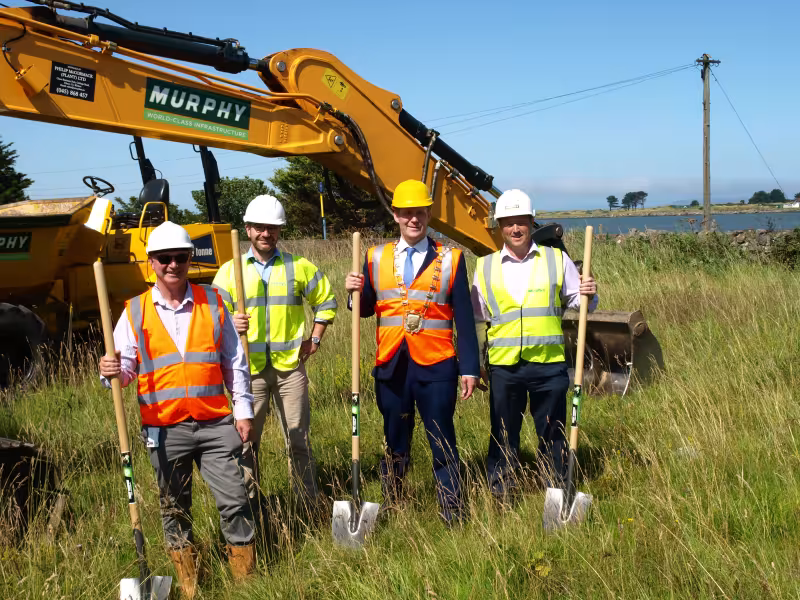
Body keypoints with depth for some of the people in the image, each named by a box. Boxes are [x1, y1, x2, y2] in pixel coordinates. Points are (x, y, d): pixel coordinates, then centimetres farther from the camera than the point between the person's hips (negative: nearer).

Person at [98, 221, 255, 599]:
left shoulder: (212, 303, 6)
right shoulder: (135, 312, 3)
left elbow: (234, 362, 10)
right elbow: (125, 367, 2)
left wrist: (243, 410, 6)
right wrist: (111, 372, -21)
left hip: (216, 424, 0)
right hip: (165, 429, 0)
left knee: (234, 501, 0)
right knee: (175, 508, 8)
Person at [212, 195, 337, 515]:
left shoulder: (299, 267, 7)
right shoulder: (230, 271, 5)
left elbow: (325, 301, 18)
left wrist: (314, 339, 9)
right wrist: (231, 325, -18)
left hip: (290, 366, 1)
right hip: (249, 368, 0)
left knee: (299, 439, 6)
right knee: (245, 439, 1)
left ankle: (309, 506, 15)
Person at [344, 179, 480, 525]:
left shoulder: (450, 259, 2)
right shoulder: (376, 258, 9)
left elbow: (464, 319, 1)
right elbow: (365, 309, 15)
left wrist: (470, 368, -4)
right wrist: (355, 293, -8)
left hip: (436, 367, -2)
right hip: (391, 367, 2)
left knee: (443, 444, 4)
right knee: (395, 444, 13)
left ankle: (453, 517, 13)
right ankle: (391, 510, 26)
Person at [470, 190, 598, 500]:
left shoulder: (556, 259, 8)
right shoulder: (486, 266, 11)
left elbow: (576, 301, 12)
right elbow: (477, 319, 15)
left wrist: (588, 294, -11)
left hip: (549, 362, -1)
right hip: (503, 364, 1)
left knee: (552, 431, 6)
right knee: (503, 433, 8)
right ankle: (500, 492, 19)